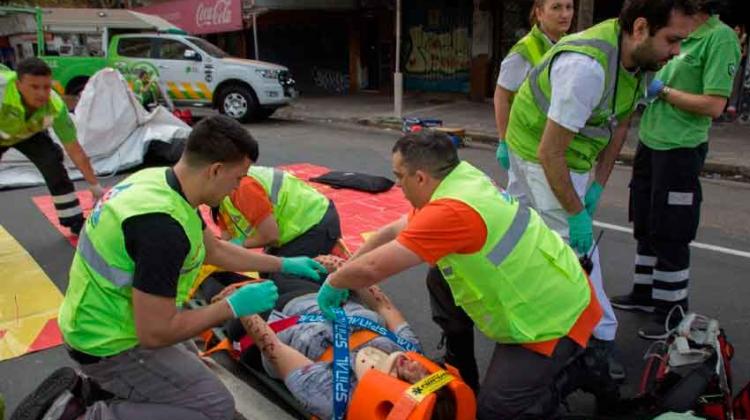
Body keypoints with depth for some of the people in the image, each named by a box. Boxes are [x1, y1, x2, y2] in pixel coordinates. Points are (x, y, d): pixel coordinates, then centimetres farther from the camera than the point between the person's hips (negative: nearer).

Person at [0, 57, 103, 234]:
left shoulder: (55, 106, -35)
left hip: (29, 133, 1)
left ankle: (75, 221, 1)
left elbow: (74, 150, -26)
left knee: (53, 163, -13)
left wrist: (95, 186, -21)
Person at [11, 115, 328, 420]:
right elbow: (155, 334, -28)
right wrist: (233, 306, -18)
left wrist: (284, 265, 14)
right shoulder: (162, 226, -34)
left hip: (103, 324, 9)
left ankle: (99, 386, 16)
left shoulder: (161, 181, -4)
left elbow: (215, 250, 10)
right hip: (110, 345, -9)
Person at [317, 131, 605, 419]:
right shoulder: (463, 178, -3)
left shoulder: (453, 212, -31)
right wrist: (342, 272, 10)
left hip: (557, 319, -8)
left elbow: (374, 267, -28)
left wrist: (333, 284, -7)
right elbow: (394, 232, 7)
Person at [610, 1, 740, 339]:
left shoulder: (720, 37, -13)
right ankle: (645, 294, 34)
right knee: (646, 227, 18)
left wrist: (663, 90, -14)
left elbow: (714, 105, -19)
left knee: (670, 235, 0)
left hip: (680, 149, -8)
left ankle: (673, 313, 15)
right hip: (649, 143, 8)